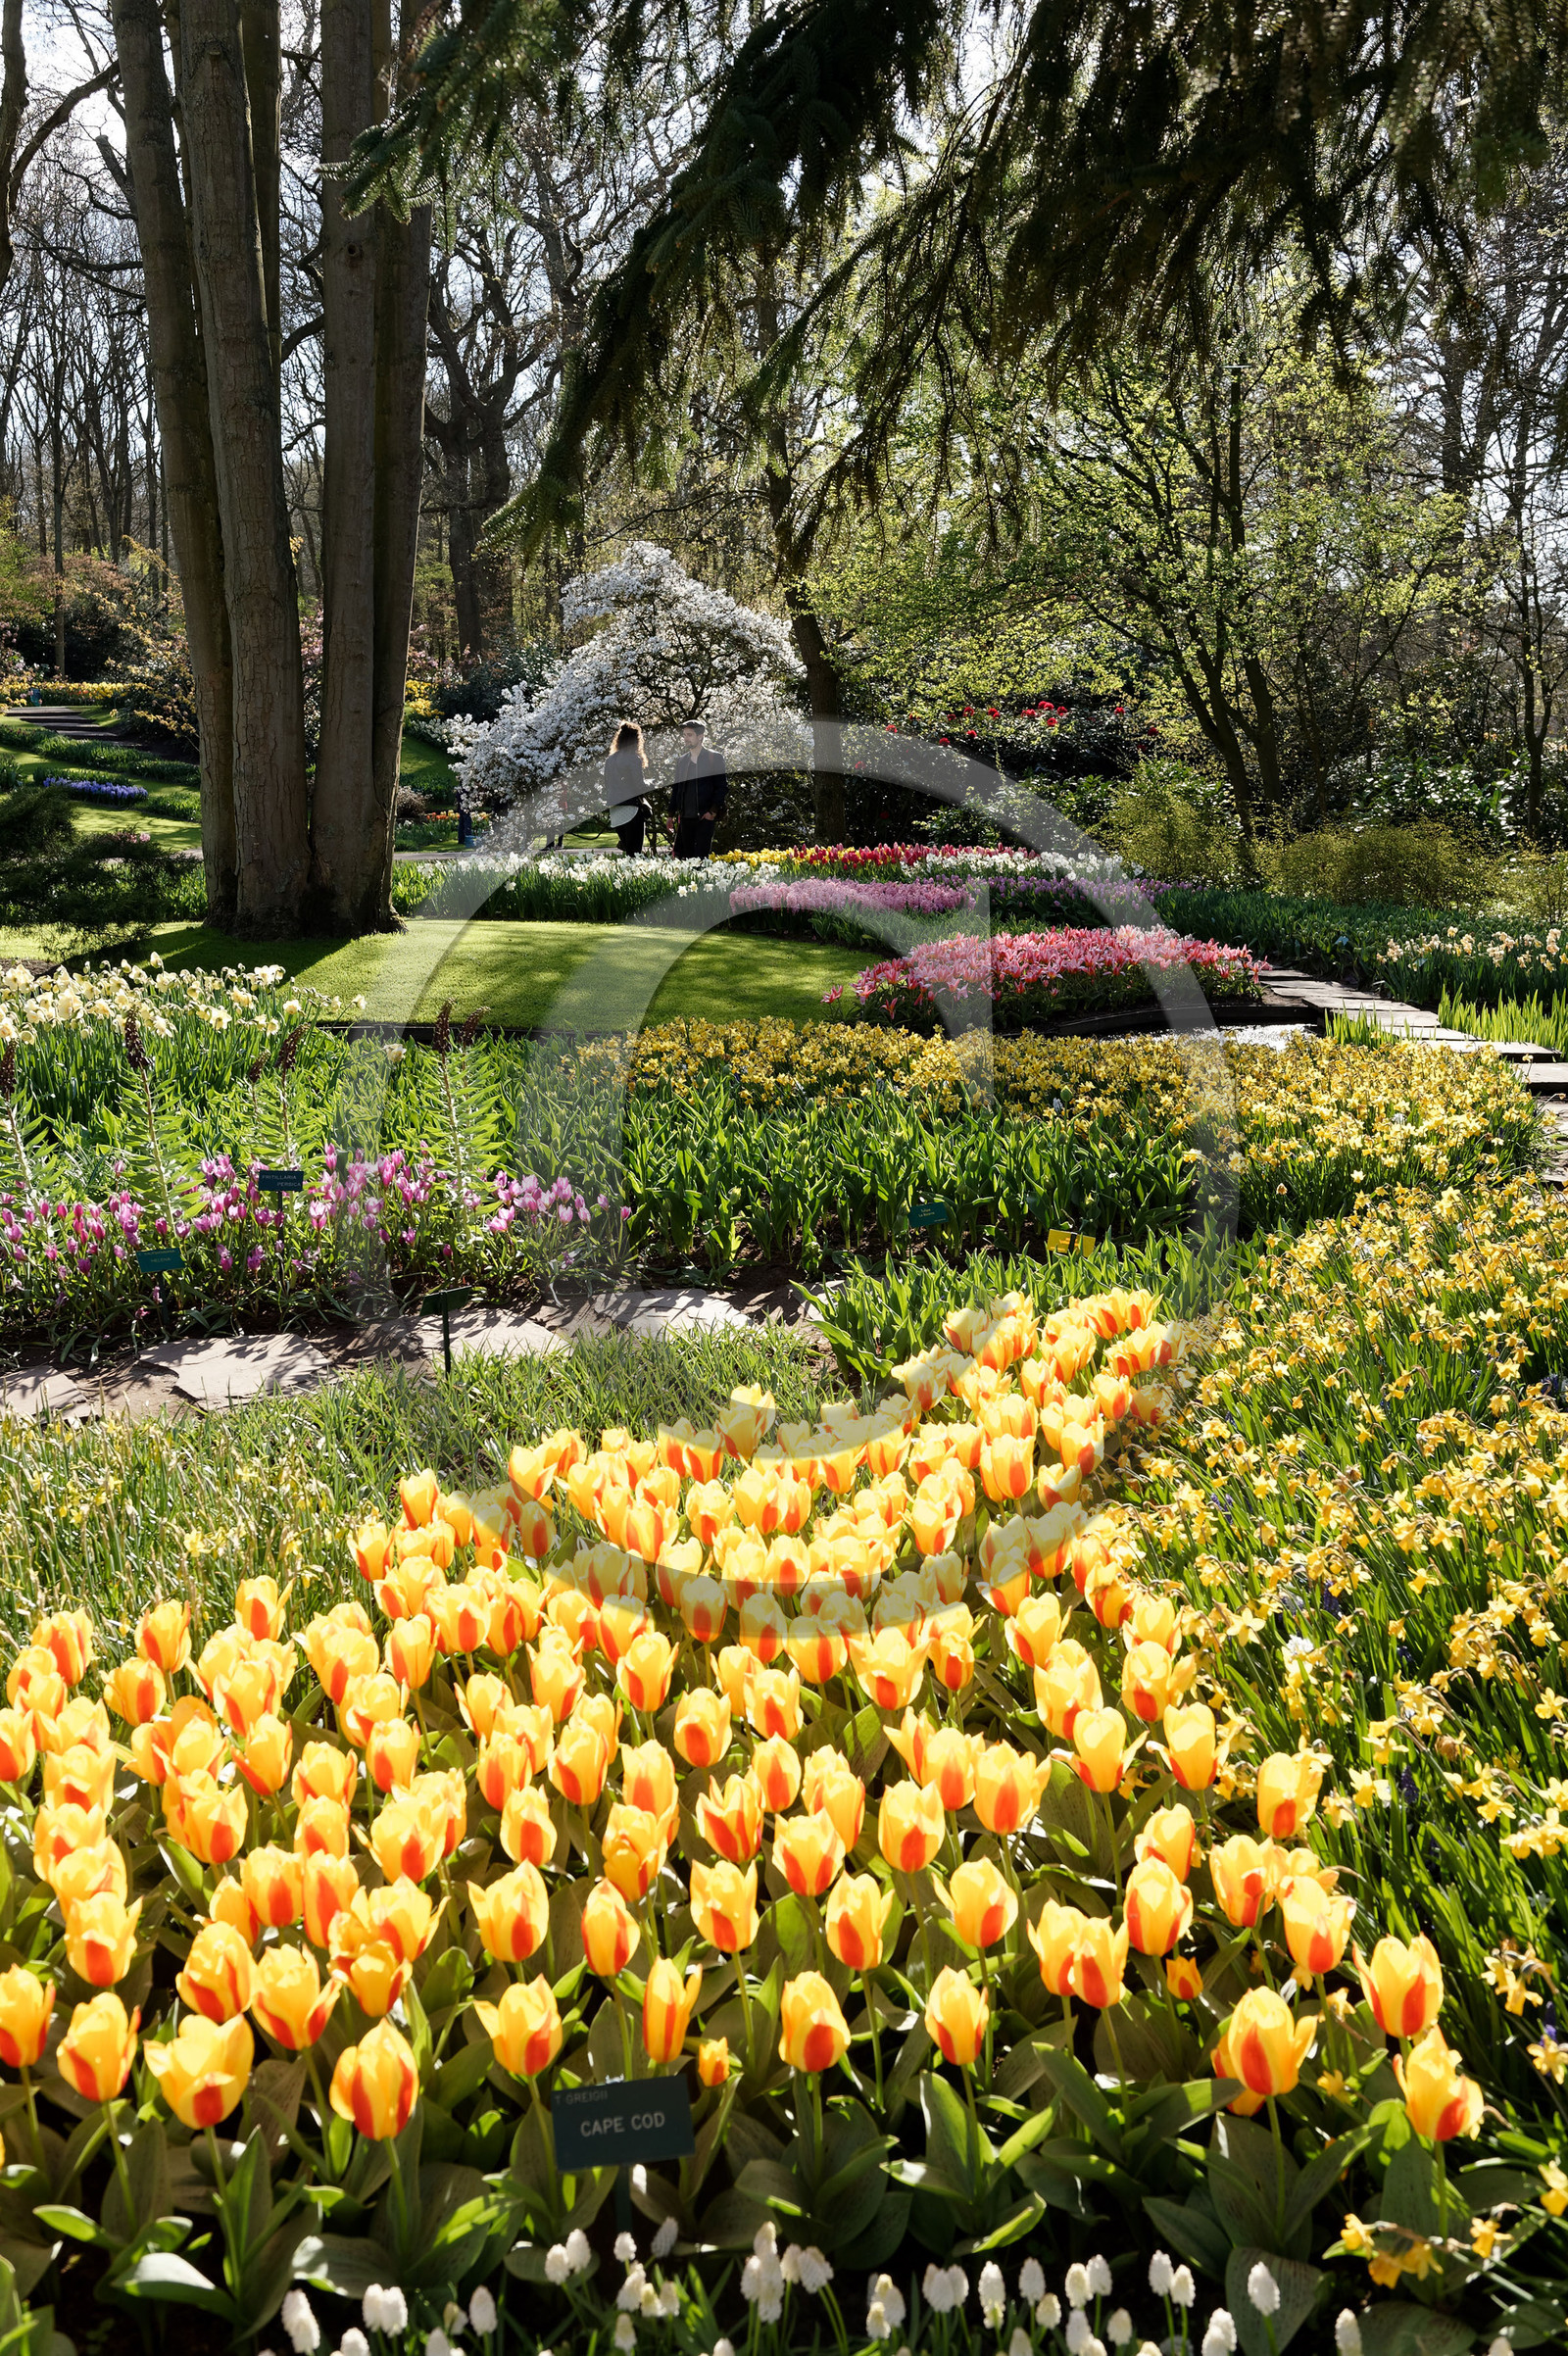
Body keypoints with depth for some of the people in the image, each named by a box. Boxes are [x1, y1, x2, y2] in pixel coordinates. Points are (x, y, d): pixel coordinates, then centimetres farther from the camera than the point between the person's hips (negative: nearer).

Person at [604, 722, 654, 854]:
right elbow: (640, 786, -11)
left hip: (615, 812, 6)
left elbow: (607, 786, 14)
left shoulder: (610, 760, 9)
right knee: (634, 853, -5)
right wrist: (649, 783, 7)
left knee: (627, 850, 15)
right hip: (632, 810, -6)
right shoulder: (633, 759, -10)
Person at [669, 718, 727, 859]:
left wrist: (713, 811, -11)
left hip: (705, 816, -5)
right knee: (684, 856, 3)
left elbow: (722, 787, -3)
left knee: (700, 857, -11)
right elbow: (675, 788, 20)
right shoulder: (682, 760, 17)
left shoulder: (714, 757, 1)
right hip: (685, 818, 5)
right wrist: (671, 814, 14)